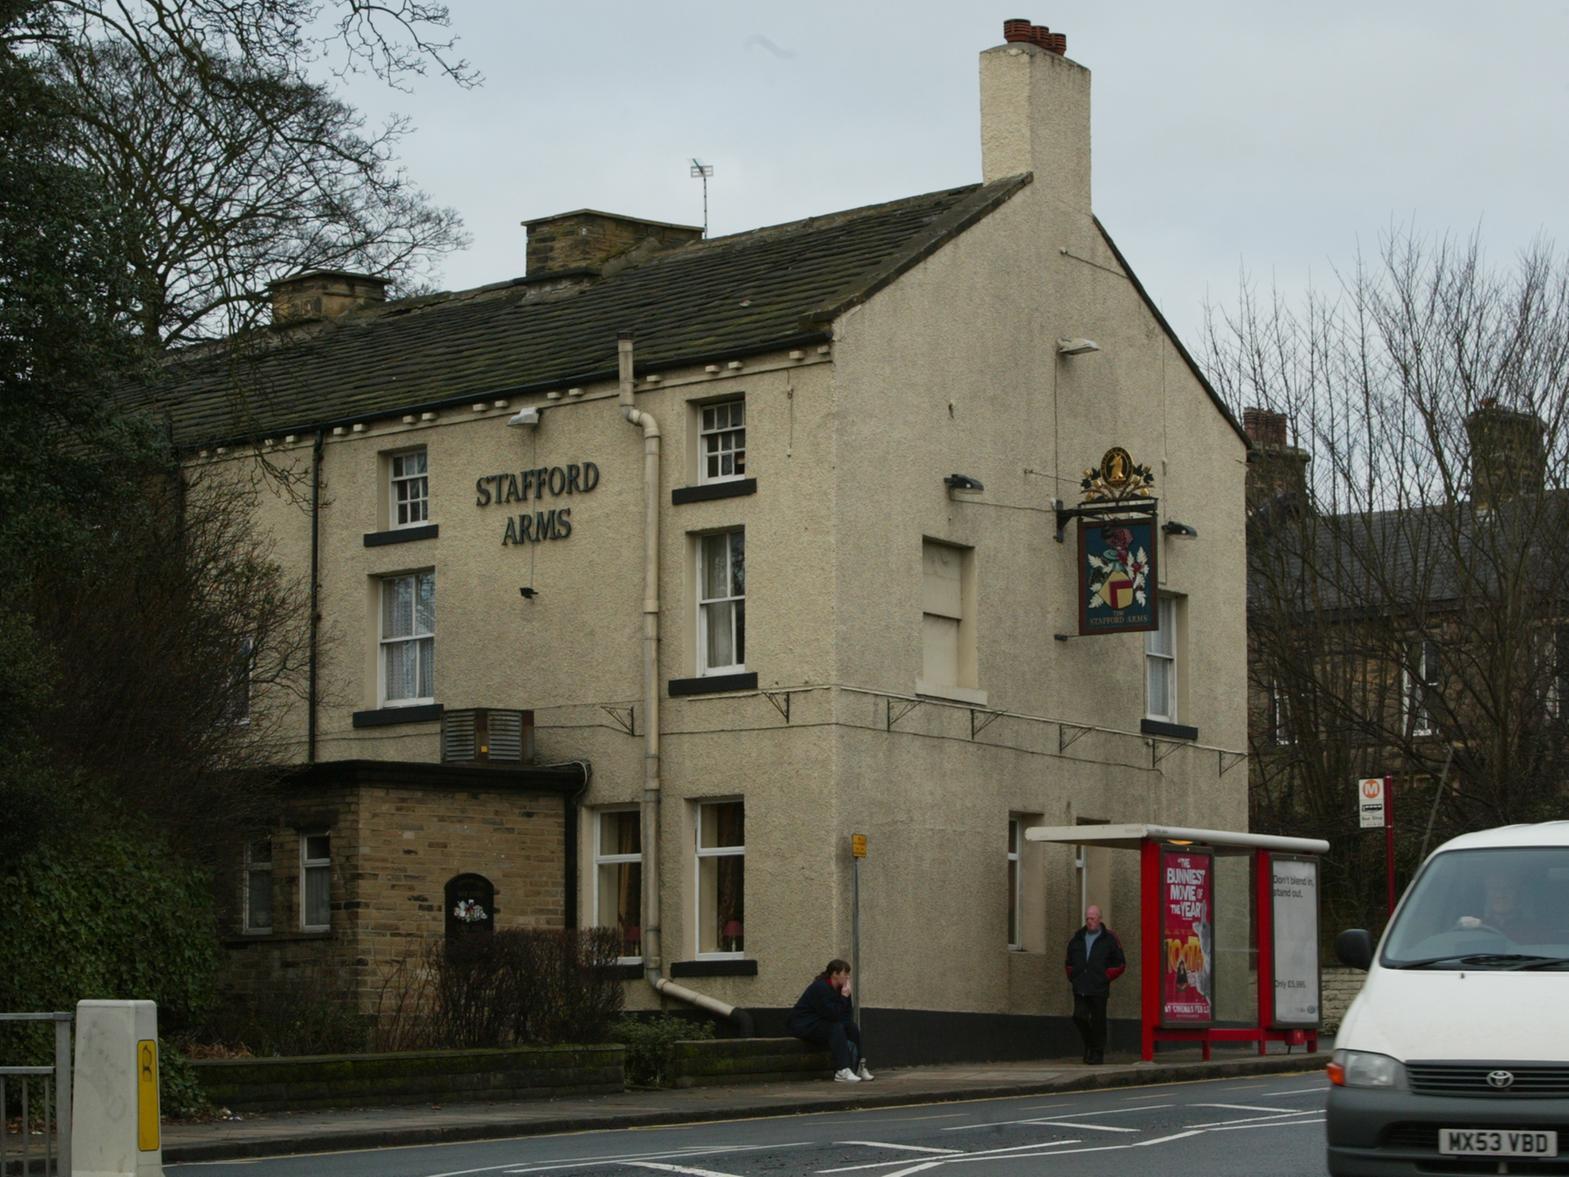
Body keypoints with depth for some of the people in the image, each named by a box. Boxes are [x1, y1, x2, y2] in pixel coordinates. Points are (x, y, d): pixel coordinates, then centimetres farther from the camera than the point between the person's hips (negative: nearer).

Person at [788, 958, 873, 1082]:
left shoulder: (838, 988, 5)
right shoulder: (820, 988, -22)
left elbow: (847, 1016, 2)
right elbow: (832, 1014, -27)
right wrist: (844, 996, -22)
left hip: (821, 1023, 9)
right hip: (803, 1024, -9)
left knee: (852, 1028, -6)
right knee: (836, 1028, -30)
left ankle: (858, 1067, -7)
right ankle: (842, 1071, -37)